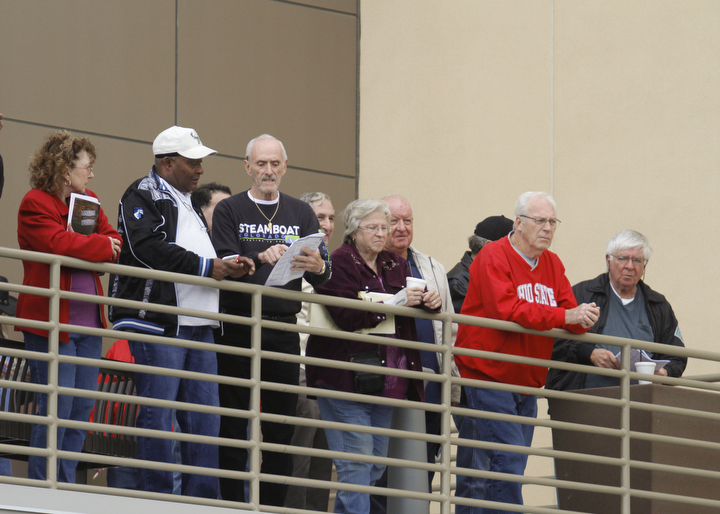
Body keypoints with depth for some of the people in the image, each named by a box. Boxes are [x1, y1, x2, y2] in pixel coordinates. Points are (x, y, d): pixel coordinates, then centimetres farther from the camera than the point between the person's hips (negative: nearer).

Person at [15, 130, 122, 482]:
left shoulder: (89, 202, 16)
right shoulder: (35, 204, -8)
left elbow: (115, 241, 12)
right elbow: (59, 244, -22)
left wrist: (98, 247, -10)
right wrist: (100, 247, -10)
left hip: (88, 321, 8)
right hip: (50, 320, -8)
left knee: (82, 407, 8)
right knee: (56, 407, -8)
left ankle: (66, 486, 15)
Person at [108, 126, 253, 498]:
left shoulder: (187, 203, 25)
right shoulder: (143, 195, -4)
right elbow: (148, 248, -19)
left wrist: (228, 267, 7)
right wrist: (206, 267, -15)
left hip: (198, 326, 9)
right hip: (158, 324, -9)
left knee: (204, 417, 6)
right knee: (158, 414, -7)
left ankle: (201, 500, 9)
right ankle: (157, 502, -3)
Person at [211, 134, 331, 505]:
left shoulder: (300, 214, 13)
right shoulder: (229, 211, 5)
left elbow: (322, 276, 3)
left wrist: (318, 268, -21)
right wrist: (261, 259, -27)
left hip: (284, 329, 3)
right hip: (238, 329, -3)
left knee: (281, 425, 2)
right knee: (233, 424, -3)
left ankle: (273, 504, 6)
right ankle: (232, 503, 1)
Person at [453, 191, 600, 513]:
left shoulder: (552, 264, 13)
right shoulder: (494, 257, -9)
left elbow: (569, 319, 9)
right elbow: (506, 309, -23)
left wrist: (583, 319, -17)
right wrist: (565, 316, -26)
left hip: (527, 384, 8)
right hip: (489, 377, -8)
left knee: (513, 468, 7)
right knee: (508, 462, -15)